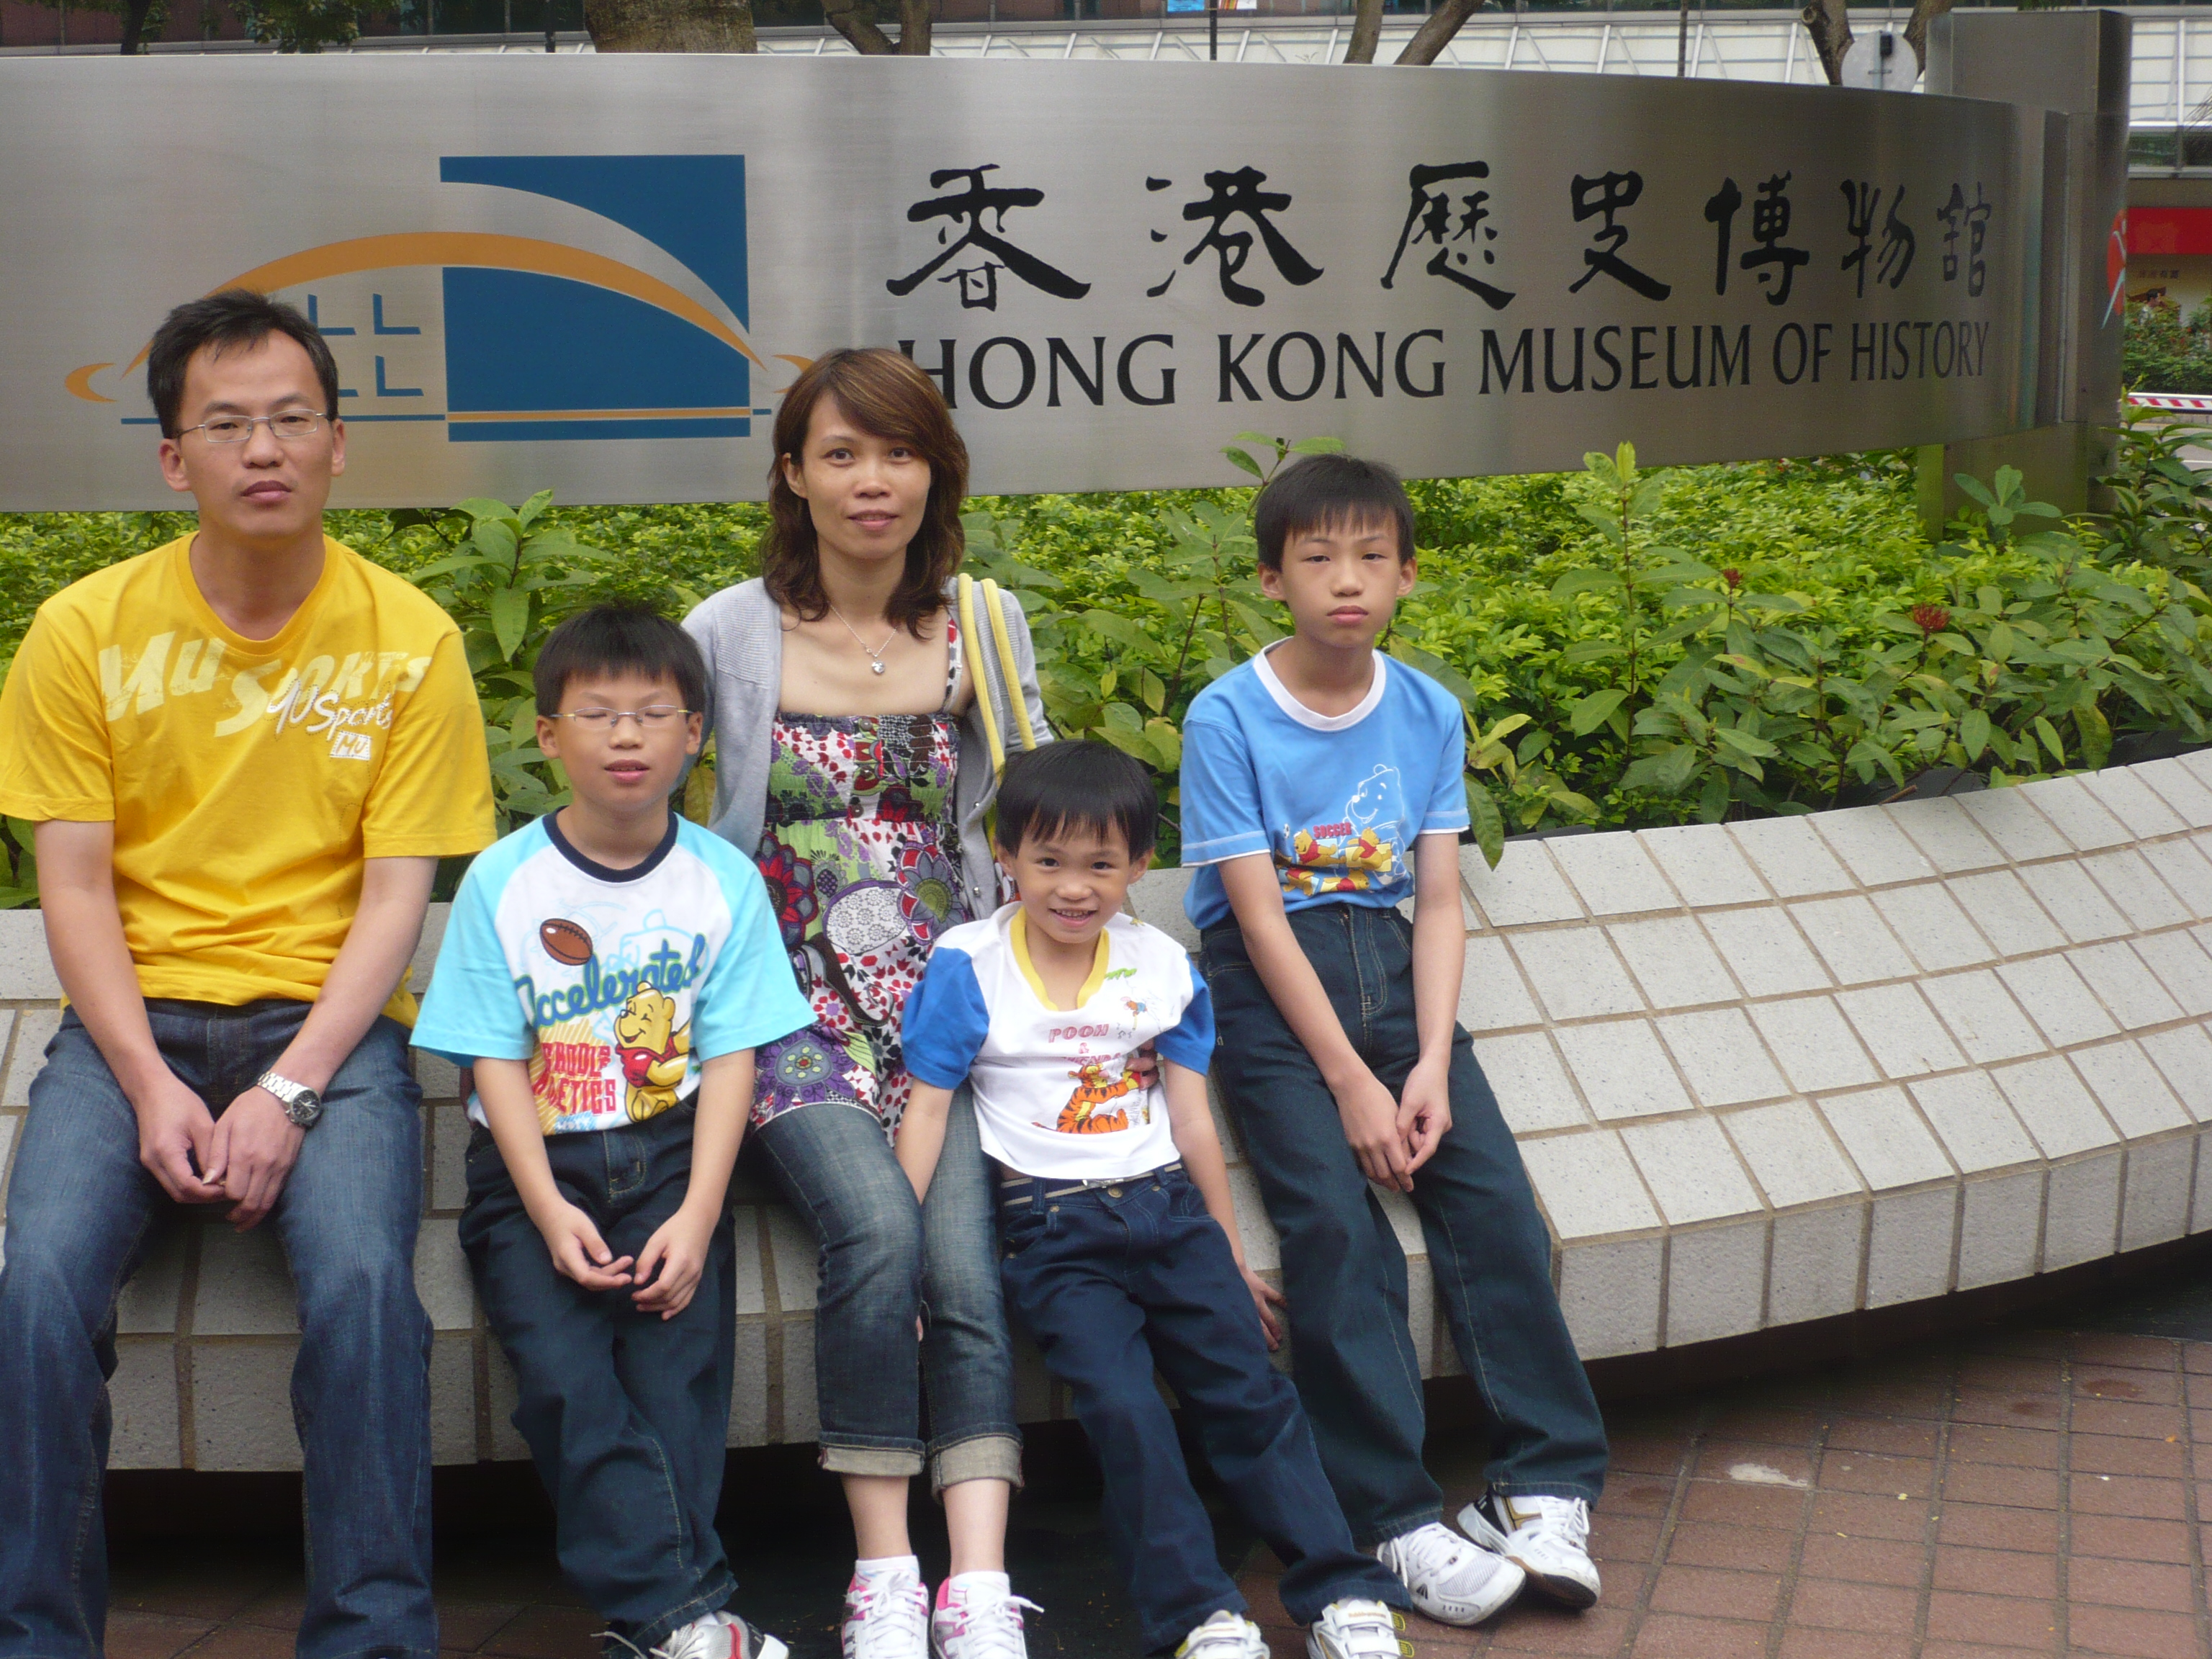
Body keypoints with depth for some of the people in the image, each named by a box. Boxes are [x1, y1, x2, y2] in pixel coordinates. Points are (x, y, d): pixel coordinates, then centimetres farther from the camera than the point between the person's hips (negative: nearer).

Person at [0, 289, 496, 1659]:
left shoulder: (410, 642, -1)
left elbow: (395, 899, -3)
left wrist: (288, 1093, -15)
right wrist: (150, 1086, -12)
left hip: (329, 1021, -1)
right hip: (133, 1020, 1)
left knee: (363, 1278, -28)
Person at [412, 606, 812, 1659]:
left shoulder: (724, 880, 1)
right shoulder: (502, 882, -1)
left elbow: (730, 1058, -2)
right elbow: (496, 1061, -2)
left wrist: (696, 1214, -14)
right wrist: (549, 1211, -14)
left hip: (670, 1152, 1)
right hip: (533, 1161, 0)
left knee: (681, 1360, -20)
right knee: (561, 1370, -20)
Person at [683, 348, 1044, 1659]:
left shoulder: (983, 628, 10)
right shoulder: (731, 634, 4)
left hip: (947, 1003, 2)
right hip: (797, 1011, -2)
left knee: (965, 1256, -22)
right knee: (879, 1223, -28)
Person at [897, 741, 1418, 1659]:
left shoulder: (1161, 966, 9)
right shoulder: (968, 965, 0)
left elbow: (1192, 1119, 13)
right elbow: (927, 1110, 0)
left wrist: (1231, 1258, 16)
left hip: (1167, 1206, 3)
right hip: (1054, 1229, -3)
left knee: (1251, 1391, -8)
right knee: (1122, 1404, -21)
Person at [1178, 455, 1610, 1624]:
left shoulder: (1430, 716, 6)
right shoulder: (1227, 718, -8)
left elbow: (1440, 901, 3)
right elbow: (1260, 915, -12)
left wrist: (1430, 1065, -11)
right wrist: (1351, 1083, -16)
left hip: (1389, 966, 4)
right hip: (1268, 981, -4)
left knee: (1495, 1197, -14)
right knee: (1336, 1219, -22)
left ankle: (1549, 1482, -6)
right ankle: (1394, 1517, -16)